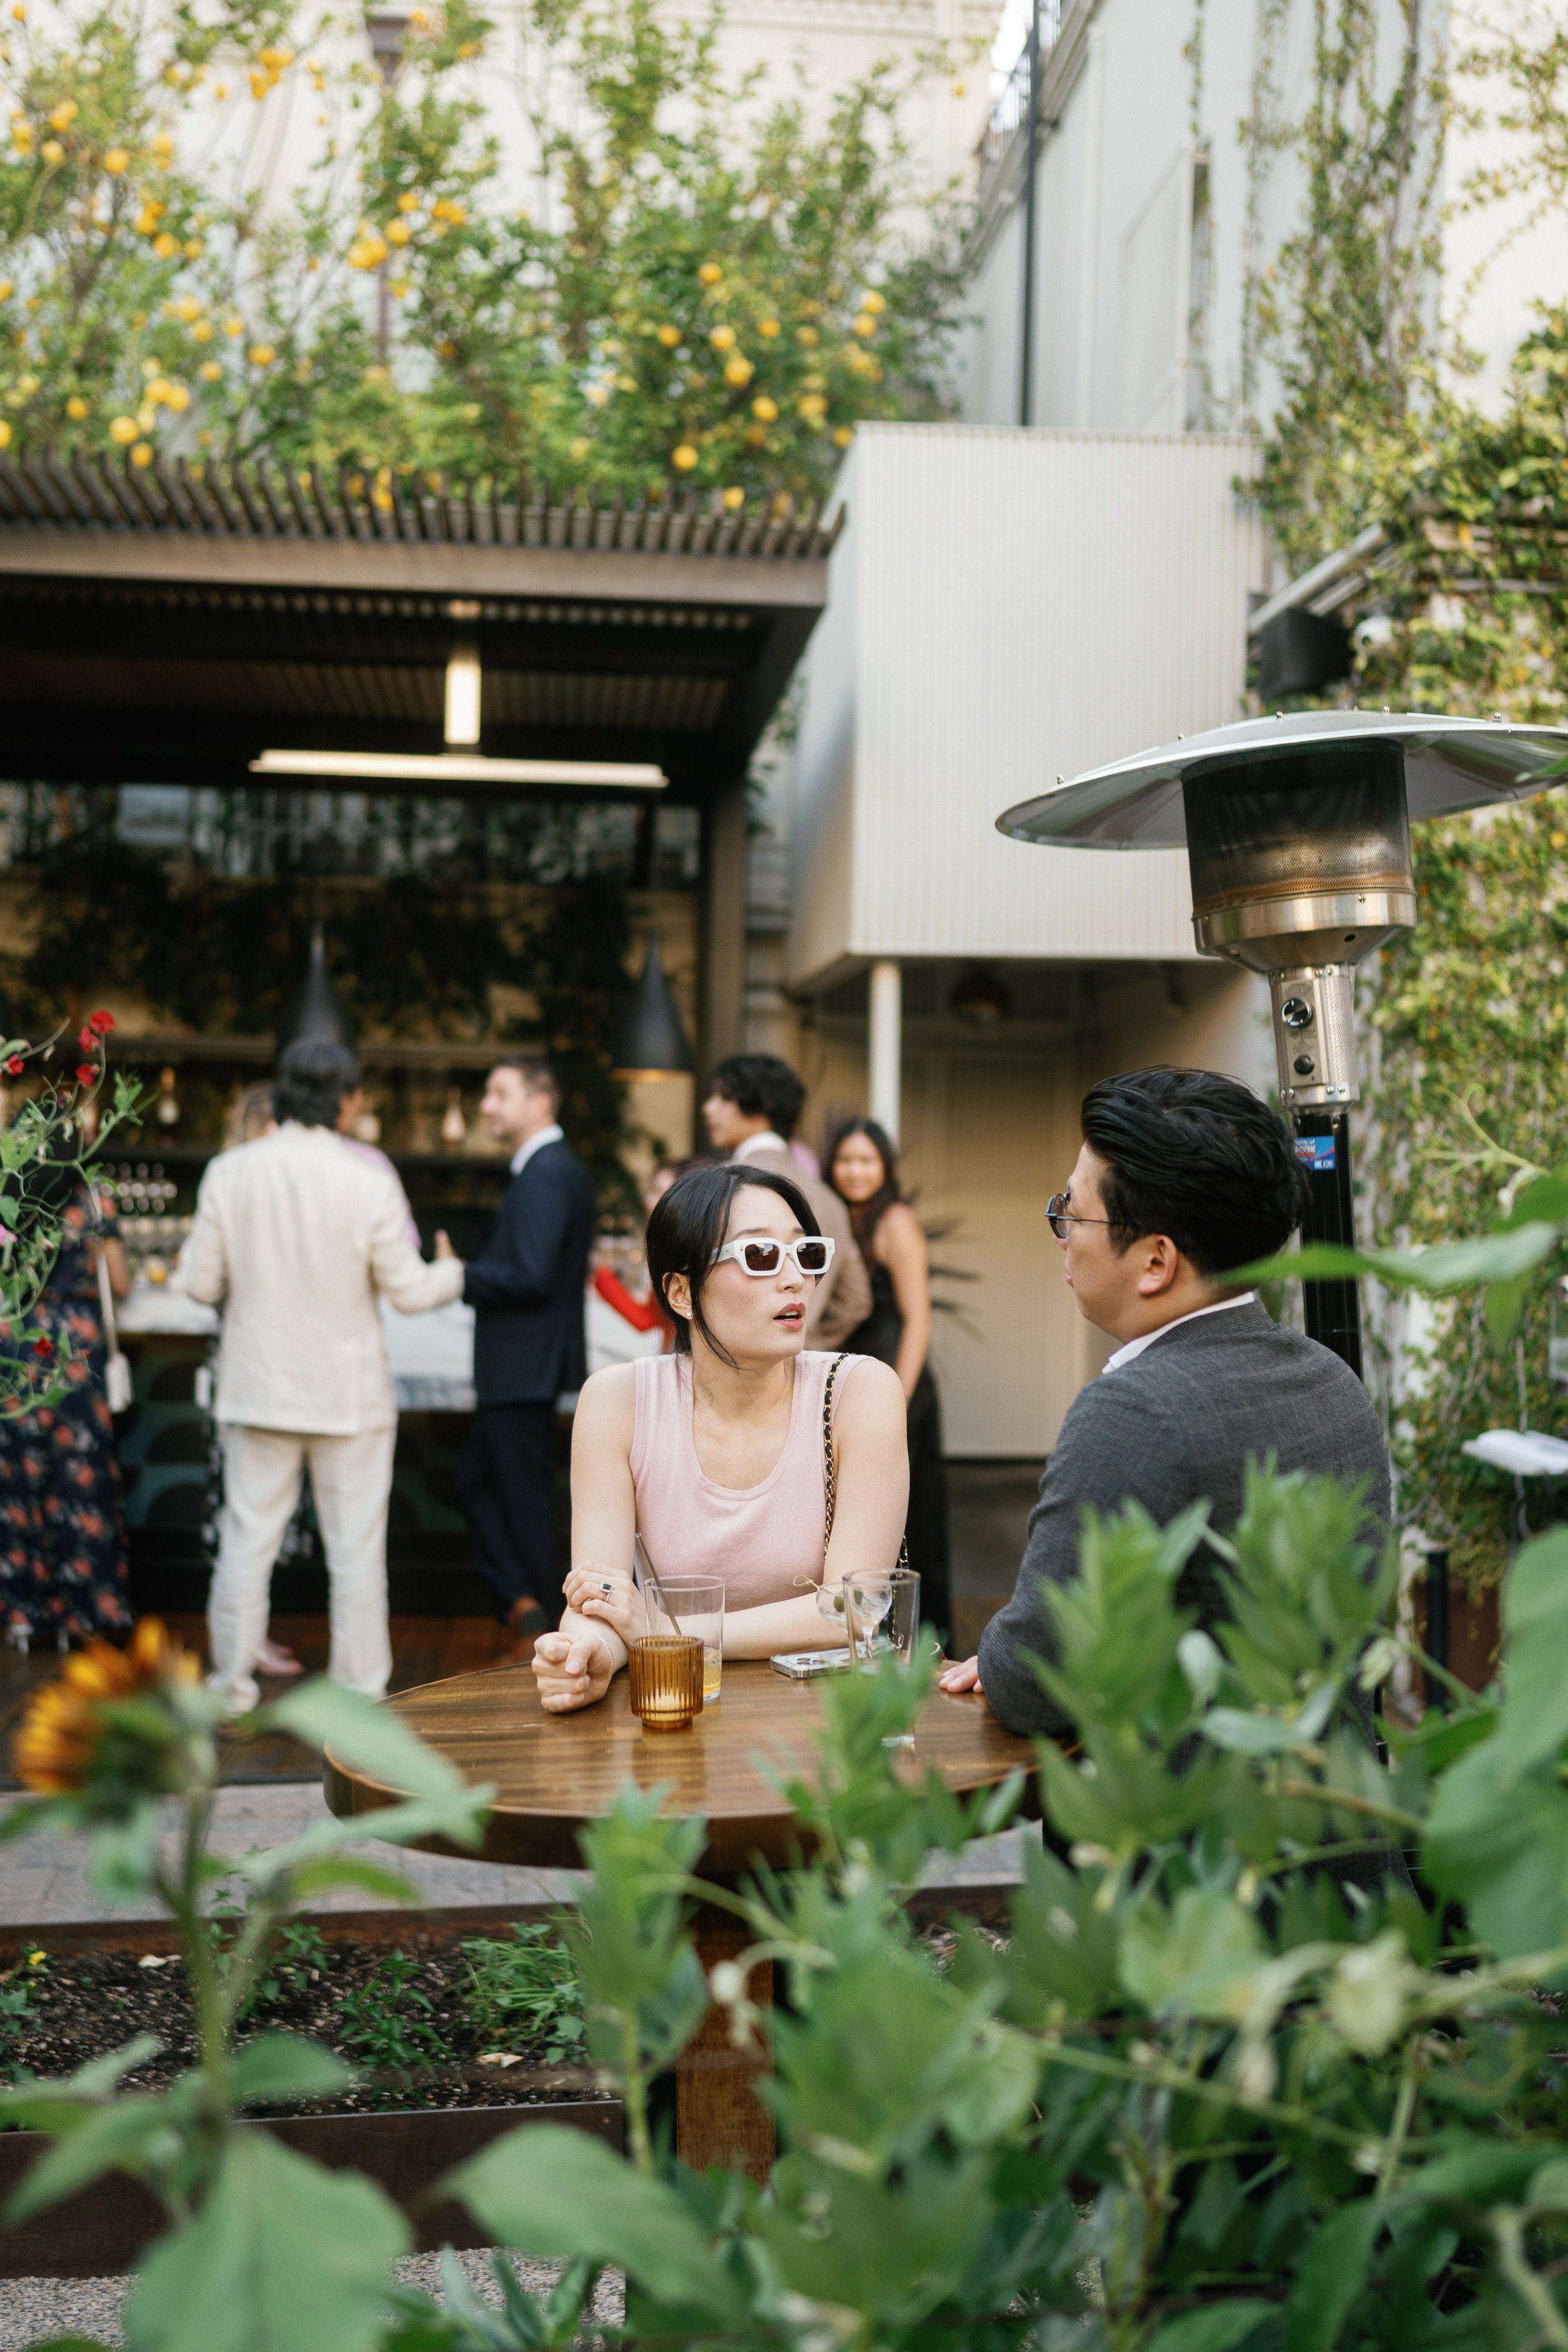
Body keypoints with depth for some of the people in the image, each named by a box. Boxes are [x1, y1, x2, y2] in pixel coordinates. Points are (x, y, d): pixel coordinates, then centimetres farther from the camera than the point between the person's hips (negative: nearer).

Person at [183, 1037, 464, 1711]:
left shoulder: (229, 1172, -6)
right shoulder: (370, 1180, -13)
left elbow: (201, 1283, -2)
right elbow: (408, 1289, -7)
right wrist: (456, 1274, 13)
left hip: (258, 1386, 2)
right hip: (348, 1390, -2)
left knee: (247, 1538, 11)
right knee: (356, 1547, 8)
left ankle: (231, 1687, 18)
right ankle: (360, 1691, 14)